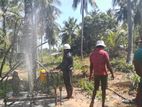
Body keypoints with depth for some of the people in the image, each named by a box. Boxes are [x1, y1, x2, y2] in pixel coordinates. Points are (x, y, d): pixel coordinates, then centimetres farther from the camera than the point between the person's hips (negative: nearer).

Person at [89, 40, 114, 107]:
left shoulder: (92, 54, 6)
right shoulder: (104, 53, -8)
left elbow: (91, 66, 8)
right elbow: (108, 65, -12)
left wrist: (90, 75, 16)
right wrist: (112, 73, -4)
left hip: (96, 74, 4)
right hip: (103, 74, -4)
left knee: (95, 88, 17)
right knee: (103, 90, 6)